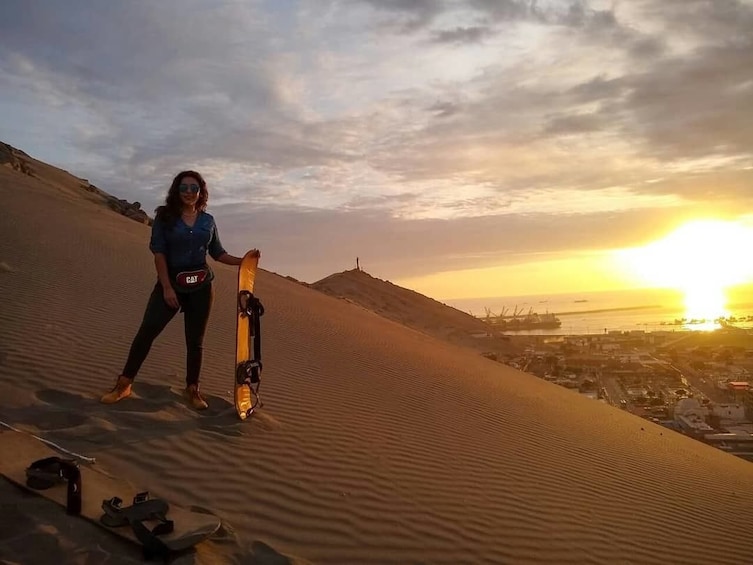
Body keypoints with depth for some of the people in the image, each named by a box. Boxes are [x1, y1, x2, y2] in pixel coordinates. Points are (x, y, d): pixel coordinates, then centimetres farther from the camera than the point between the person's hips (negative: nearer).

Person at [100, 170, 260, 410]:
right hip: (171, 283, -2)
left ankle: (192, 390, 19)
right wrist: (166, 287, -15)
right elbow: (159, 253, -7)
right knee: (147, 331, -8)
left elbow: (218, 253, 12)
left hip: (201, 287, 2)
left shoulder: (208, 221, 6)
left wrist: (243, 260, -2)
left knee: (195, 340, 7)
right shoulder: (165, 217, -2)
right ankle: (123, 385, 3)